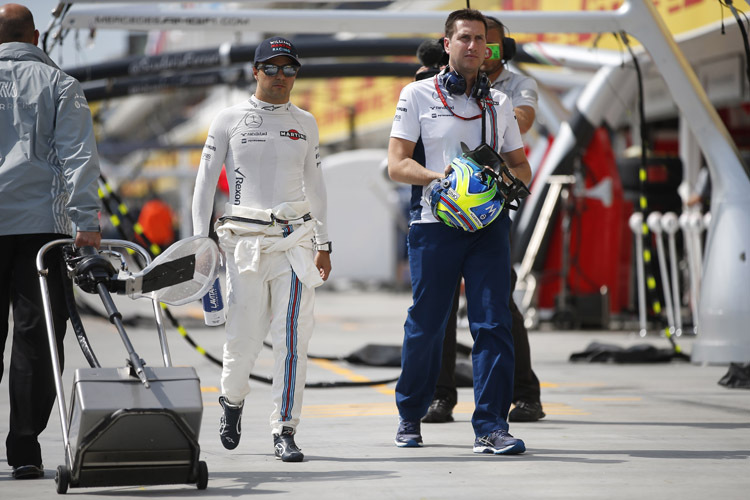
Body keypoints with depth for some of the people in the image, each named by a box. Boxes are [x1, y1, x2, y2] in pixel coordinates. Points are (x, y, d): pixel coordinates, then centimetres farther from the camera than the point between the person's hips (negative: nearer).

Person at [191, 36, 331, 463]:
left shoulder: (305, 123, 13)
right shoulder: (231, 120, 4)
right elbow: (206, 180, 7)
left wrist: (323, 244, 17)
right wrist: (201, 240, 1)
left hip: (295, 239, 2)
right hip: (245, 238, -2)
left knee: (293, 337, -8)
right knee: (244, 336, -2)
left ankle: (285, 431, -3)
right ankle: (232, 399, 30)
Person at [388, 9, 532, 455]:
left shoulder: (499, 103, 16)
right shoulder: (418, 95, 5)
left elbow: (522, 167, 18)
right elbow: (397, 164, -1)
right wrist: (441, 176, -18)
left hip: (489, 222, 2)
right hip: (435, 223, -2)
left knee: (494, 322, -8)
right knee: (426, 324, 4)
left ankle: (491, 427, -8)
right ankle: (410, 415, 25)